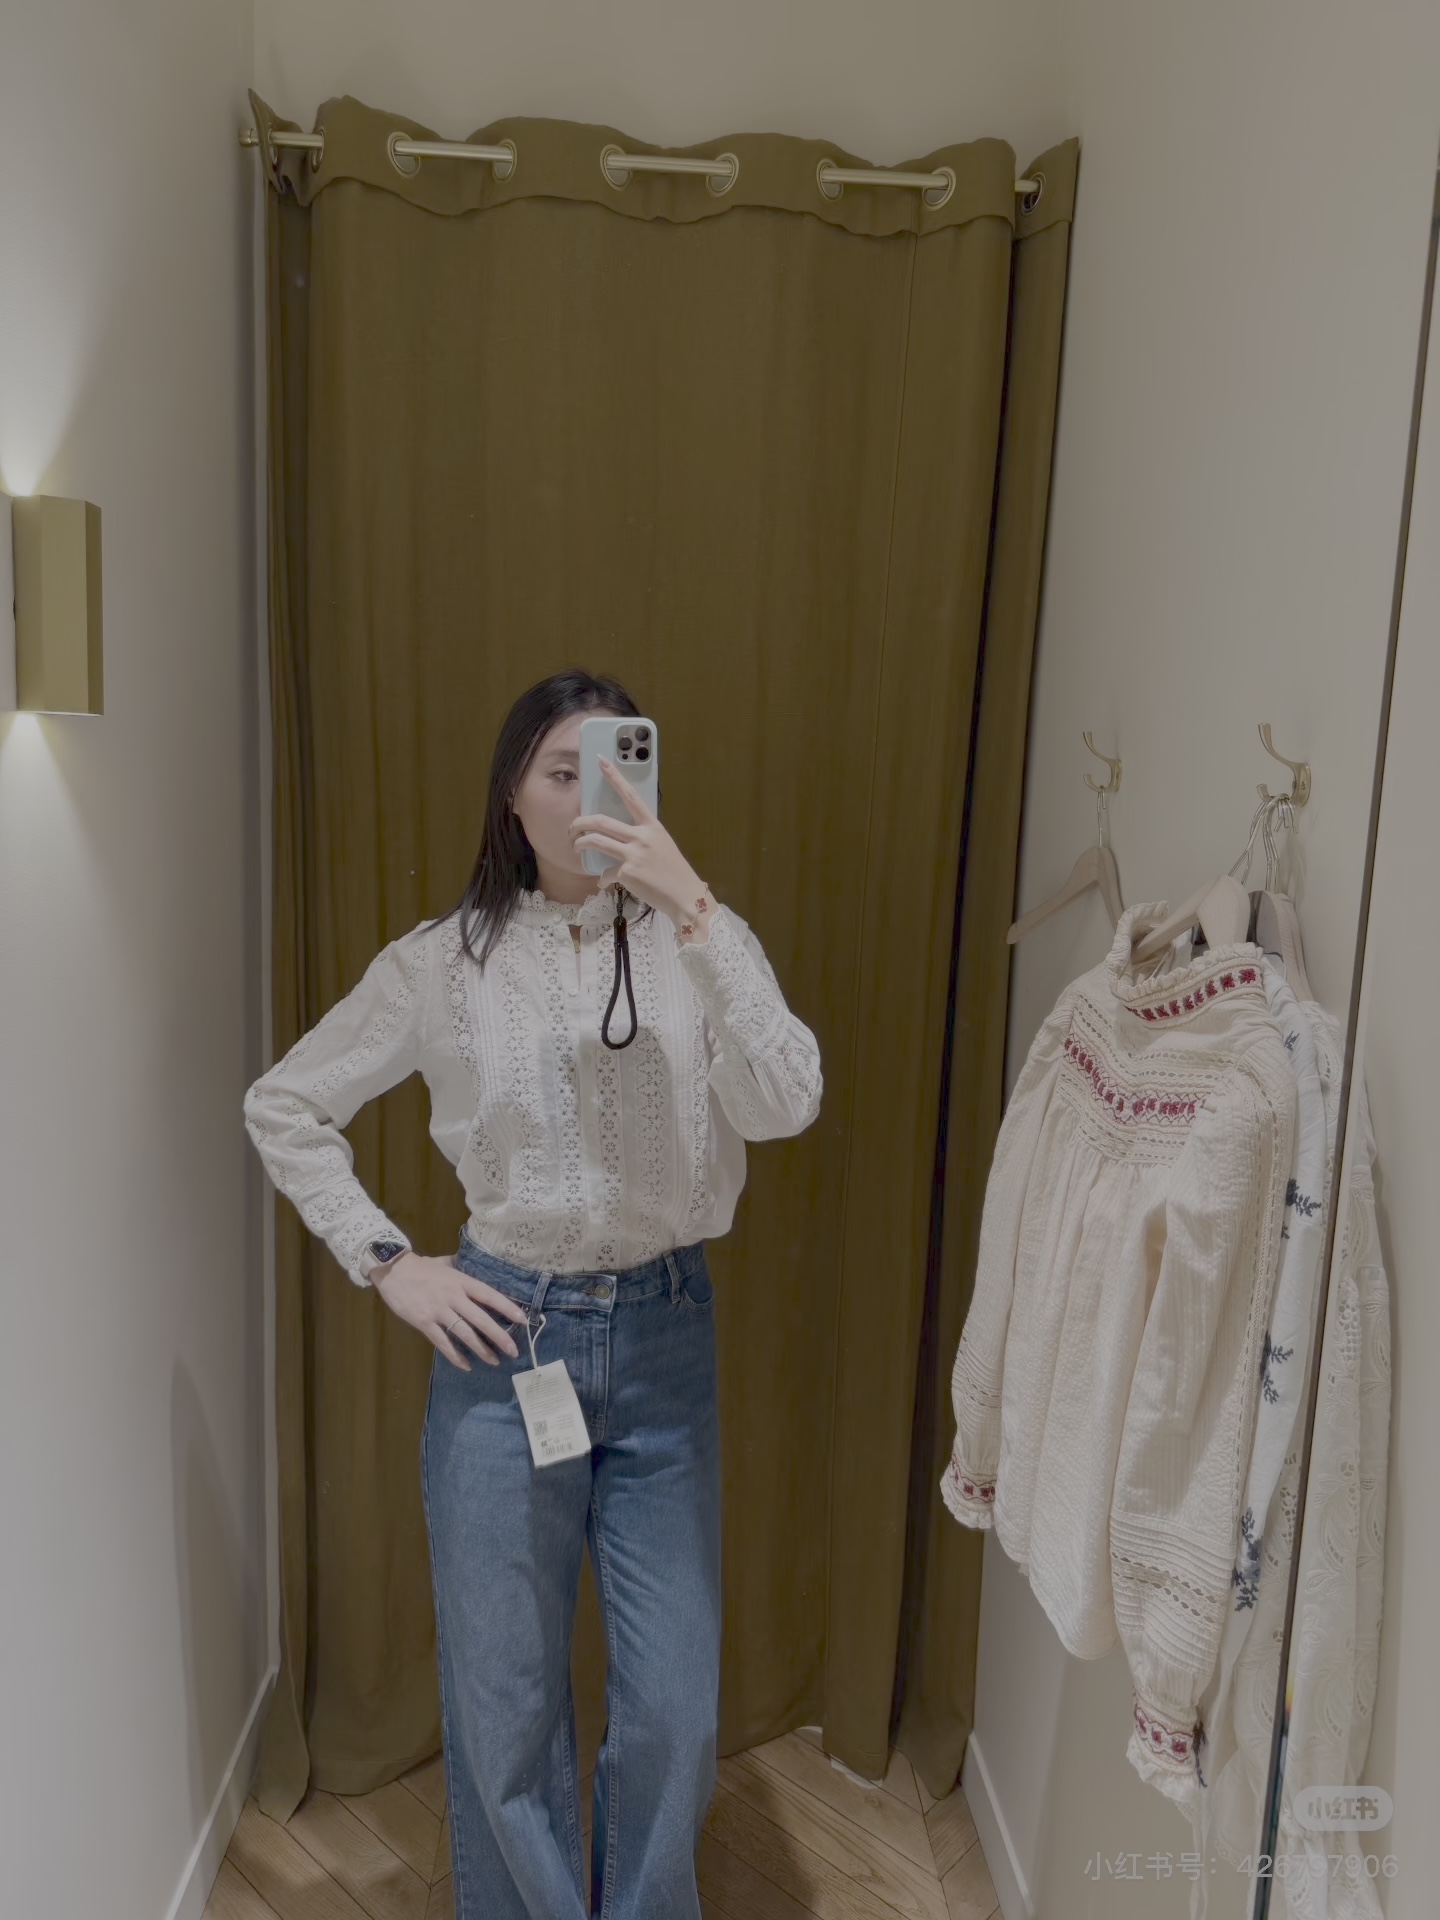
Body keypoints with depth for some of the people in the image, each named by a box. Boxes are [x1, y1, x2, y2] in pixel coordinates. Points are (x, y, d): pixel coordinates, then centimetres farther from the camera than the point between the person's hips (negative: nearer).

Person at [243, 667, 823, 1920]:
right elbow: (285, 1107, 7)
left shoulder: (699, 943, -4)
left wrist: (689, 905, -28)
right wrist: (387, 1264, -2)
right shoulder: (445, 961, -2)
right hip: (506, 1337, 0)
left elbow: (785, 1105, -21)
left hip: (665, 1339, 0)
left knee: (673, 1707, 11)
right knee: (503, 1703, 14)